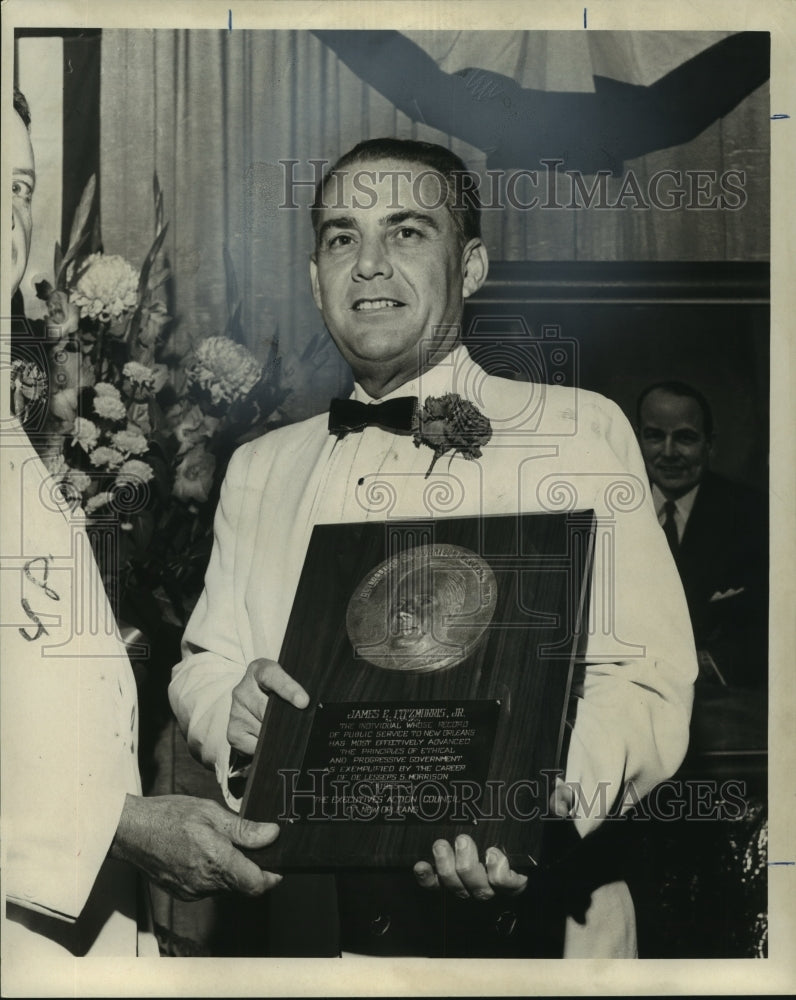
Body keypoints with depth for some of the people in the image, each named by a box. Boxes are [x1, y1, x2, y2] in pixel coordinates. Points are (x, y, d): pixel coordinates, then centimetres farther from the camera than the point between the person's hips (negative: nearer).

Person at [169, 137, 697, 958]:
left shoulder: (580, 429, -4)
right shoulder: (258, 469, 11)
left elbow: (640, 680, -12)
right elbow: (199, 667, 11)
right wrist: (229, 706, -12)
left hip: (516, 917, -3)